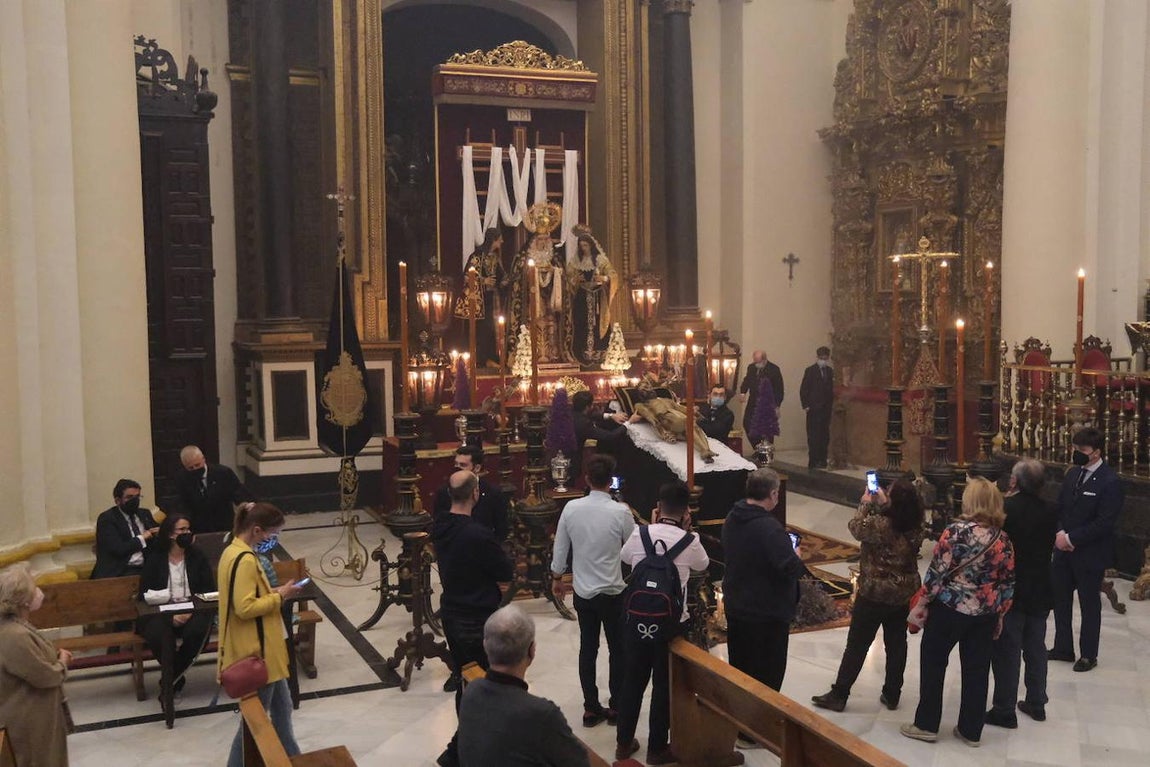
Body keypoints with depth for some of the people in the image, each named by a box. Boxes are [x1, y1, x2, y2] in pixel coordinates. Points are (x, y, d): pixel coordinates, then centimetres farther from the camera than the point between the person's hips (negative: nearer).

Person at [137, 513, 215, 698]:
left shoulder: (197, 557, 10)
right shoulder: (154, 558, 6)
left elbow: (209, 590, 5)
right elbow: (145, 593, 0)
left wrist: (191, 611, -15)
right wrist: (170, 615, -15)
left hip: (193, 611, 1)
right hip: (162, 612, 0)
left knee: (198, 631, -34)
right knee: (156, 634, -34)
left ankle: (171, 679, -10)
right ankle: (176, 680, -5)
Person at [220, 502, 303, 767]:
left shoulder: (233, 551, 8)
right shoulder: (245, 559, -23)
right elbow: (245, 608, -27)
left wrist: (273, 592, 6)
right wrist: (279, 596, -17)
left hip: (257, 647, 11)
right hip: (255, 650, -11)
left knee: (282, 706, 21)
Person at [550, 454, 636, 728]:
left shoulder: (571, 508, -9)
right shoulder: (621, 512, -18)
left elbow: (560, 547, 1)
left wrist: (556, 577, 16)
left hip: (583, 592, 3)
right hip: (612, 593, -3)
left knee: (587, 649, 14)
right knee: (617, 650, 13)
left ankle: (591, 708, 21)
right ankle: (615, 707, 20)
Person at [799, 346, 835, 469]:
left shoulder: (829, 371, 11)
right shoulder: (810, 371, -3)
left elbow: (831, 389, 15)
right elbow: (803, 389, -3)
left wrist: (831, 404, 8)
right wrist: (805, 405, -9)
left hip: (826, 408, 5)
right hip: (814, 408, -5)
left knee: (824, 435, 6)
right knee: (813, 436, -5)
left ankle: (822, 460, 13)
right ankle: (813, 462, -4)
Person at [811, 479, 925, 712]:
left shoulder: (880, 525, -25)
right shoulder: (916, 528, -7)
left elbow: (856, 528, -7)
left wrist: (865, 504, 5)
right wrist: (882, 504, 12)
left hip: (874, 594, -6)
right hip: (904, 594, 6)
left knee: (857, 646, 4)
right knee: (896, 644, 16)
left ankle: (839, 695, 12)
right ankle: (892, 695, 27)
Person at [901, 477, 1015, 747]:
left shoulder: (956, 531, -16)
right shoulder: (1003, 540, -1)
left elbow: (937, 571, -15)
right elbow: (1007, 583, 4)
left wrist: (921, 603, -4)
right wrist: (1000, 615, 16)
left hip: (949, 608, -4)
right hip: (985, 613, 4)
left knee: (933, 664, 10)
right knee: (976, 670, 12)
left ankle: (926, 725, 17)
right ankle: (971, 731, 21)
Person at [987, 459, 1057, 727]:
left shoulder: (1005, 508, -19)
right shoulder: (1049, 513, -1)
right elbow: (1050, 547, 11)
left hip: (1010, 591, -5)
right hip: (1040, 592, 5)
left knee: (1006, 652, 2)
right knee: (1035, 649, 17)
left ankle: (1004, 711, 6)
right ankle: (1036, 704, 29)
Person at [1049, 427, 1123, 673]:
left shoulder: (1109, 482, -16)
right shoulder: (1073, 474, 6)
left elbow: (1104, 523, -20)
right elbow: (1059, 508, 11)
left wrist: (1071, 538, -18)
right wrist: (1060, 533, -7)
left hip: (1090, 555, -7)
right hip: (1064, 551, 7)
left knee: (1089, 606, 8)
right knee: (1060, 600, 14)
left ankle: (1088, 655, 22)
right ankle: (1063, 648, 29)